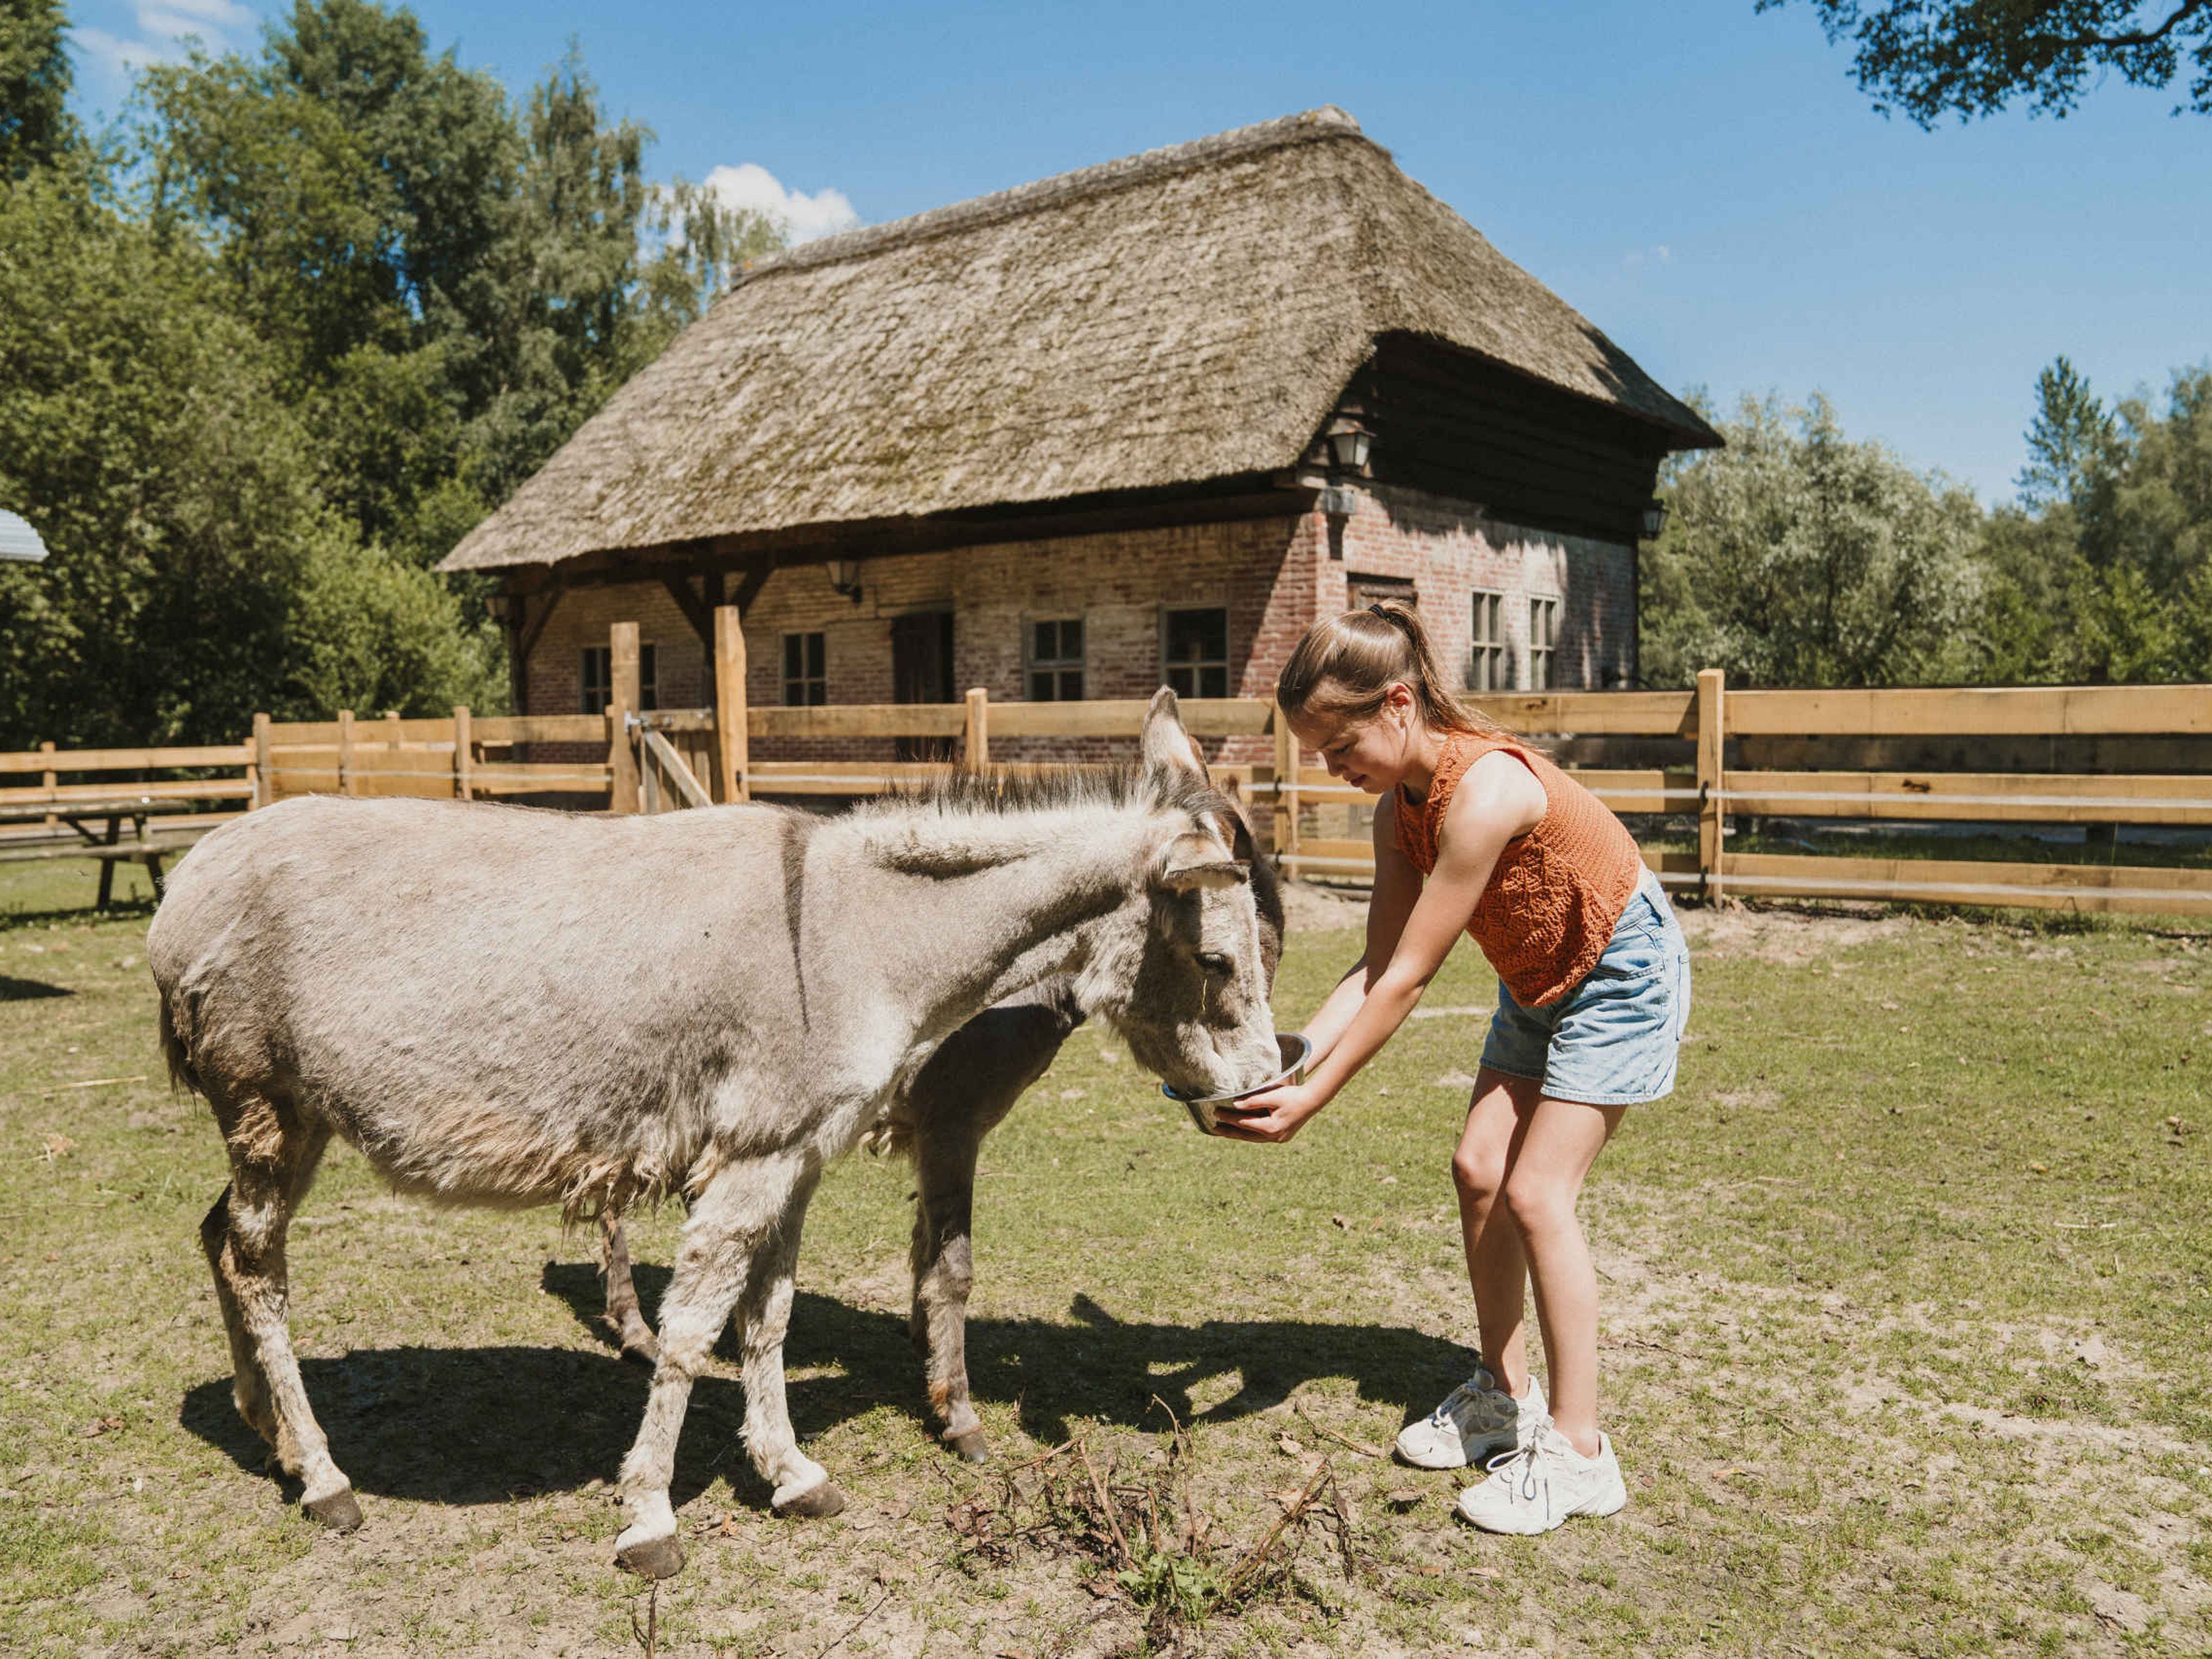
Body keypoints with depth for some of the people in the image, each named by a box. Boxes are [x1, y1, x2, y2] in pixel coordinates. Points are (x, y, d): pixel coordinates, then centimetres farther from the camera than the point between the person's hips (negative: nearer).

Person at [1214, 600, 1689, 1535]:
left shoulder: (1484, 792, -35)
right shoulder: (1397, 807, -8)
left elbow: (1408, 980, -32)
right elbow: (1377, 968, -8)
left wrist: (1313, 1100, -28)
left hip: (1622, 974, -8)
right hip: (1538, 979, 8)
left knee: (1537, 1192, -11)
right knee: (1479, 1170, 4)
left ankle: (1578, 1454, 1)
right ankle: (1502, 1393, 22)